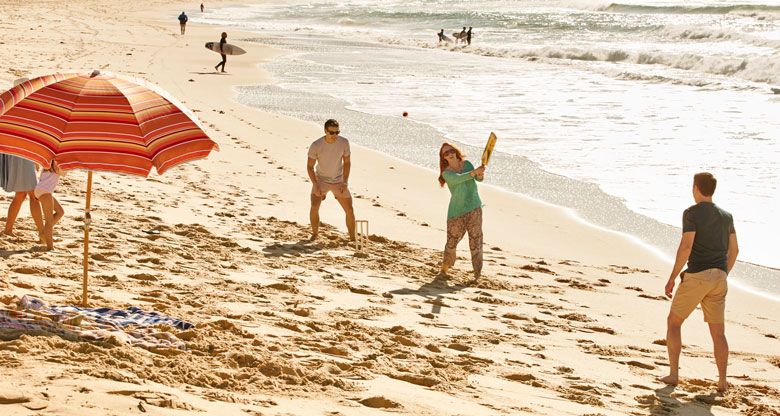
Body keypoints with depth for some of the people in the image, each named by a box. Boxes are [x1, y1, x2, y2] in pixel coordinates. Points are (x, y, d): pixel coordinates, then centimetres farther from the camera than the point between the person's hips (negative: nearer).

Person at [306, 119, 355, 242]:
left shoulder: (344, 142, -15)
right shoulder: (316, 145, -21)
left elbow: (347, 163, -3)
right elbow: (310, 166, -12)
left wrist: (345, 183, -9)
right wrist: (315, 186, -19)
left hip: (339, 182, 2)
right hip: (321, 180, -2)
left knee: (349, 210, -1)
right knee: (314, 207, -21)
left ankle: (353, 238, 14)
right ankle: (314, 234, -2)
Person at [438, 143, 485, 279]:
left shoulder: (466, 164, 8)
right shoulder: (446, 173, -5)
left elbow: (478, 178, -3)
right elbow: (458, 178, -26)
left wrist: (480, 175, -28)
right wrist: (474, 172, -41)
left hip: (474, 207, 3)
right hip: (457, 210, -2)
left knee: (476, 238, -3)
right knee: (452, 239, -2)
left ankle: (478, 273, 1)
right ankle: (445, 267, 21)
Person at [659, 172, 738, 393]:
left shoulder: (691, 213, -9)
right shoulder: (726, 216, 10)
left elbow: (686, 247, -19)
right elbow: (734, 250, 14)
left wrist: (672, 278, -12)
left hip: (696, 277, -5)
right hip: (718, 278, 5)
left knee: (673, 322, 11)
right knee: (718, 332, 11)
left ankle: (673, 374, 6)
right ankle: (722, 382, 8)